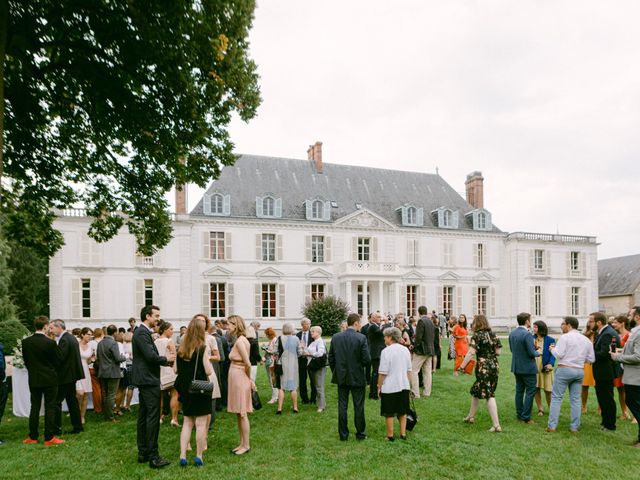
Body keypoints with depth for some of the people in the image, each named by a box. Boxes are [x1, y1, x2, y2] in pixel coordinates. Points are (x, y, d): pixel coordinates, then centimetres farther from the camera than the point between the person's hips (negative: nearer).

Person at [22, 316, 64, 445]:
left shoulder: (25, 342, -3)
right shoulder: (50, 343, -17)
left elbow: (25, 360, 7)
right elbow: (58, 361, -7)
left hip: (33, 380, 4)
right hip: (49, 379, -4)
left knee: (35, 407, 13)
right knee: (50, 408, 2)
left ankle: (32, 437, 18)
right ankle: (49, 438, 5)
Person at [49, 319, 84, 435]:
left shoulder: (64, 340, -19)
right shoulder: (71, 337, 11)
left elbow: (59, 358, -24)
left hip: (65, 376, -10)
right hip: (72, 373, 10)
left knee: (57, 402, -1)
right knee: (72, 400, 15)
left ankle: (57, 428, 4)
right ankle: (78, 426, 19)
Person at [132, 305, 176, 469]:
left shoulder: (142, 332, 15)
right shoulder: (142, 333, -16)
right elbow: (151, 356, -23)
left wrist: (165, 358, 4)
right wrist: (166, 359, -6)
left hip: (144, 380, 11)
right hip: (148, 380, -11)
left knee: (143, 416, 13)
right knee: (153, 417, -8)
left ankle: (143, 453, 21)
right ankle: (153, 456, -4)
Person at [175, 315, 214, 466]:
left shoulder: (181, 348, 0)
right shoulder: (203, 347, -14)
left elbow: (176, 369, 6)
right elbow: (208, 371, -16)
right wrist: (208, 358, -1)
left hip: (185, 390, 5)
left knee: (187, 422, 15)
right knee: (200, 423, 5)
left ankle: (183, 456, 12)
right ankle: (198, 456, 11)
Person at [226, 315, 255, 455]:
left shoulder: (240, 341, -18)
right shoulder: (240, 340, 11)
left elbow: (248, 364, -21)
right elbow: (246, 363, 11)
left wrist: (249, 379, -6)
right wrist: (249, 379, 10)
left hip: (240, 379, -9)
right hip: (236, 379, 9)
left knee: (242, 414, 1)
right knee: (239, 414, 15)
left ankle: (246, 445, 11)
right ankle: (242, 443, 24)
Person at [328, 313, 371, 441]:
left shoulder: (335, 337, -3)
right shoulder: (361, 338, -14)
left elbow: (331, 358, 2)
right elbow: (367, 360, -15)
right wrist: (361, 363, 7)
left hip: (341, 377, 3)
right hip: (357, 378, -3)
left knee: (342, 406, 10)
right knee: (358, 407, 10)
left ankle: (343, 434, 17)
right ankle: (360, 433, 20)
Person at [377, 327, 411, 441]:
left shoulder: (386, 351, -15)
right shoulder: (406, 350, 4)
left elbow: (383, 373, -14)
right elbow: (409, 370, 11)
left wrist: (379, 387, -4)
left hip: (390, 387, -6)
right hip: (404, 385, 6)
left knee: (389, 413, 6)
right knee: (402, 411, 17)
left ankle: (390, 436, 14)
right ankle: (403, 434, 21)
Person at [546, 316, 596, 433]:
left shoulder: (565, 337, -9)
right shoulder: (586, 340, 8)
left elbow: (558, 354, -14)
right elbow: (591, 359, 9)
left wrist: (552, 349, 4)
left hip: (564, 369, -5)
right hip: (580, 371, 5)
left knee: (556, 397, 0)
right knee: (575, 399, 10)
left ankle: (552, 426, 0)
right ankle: (574, 427, 11)